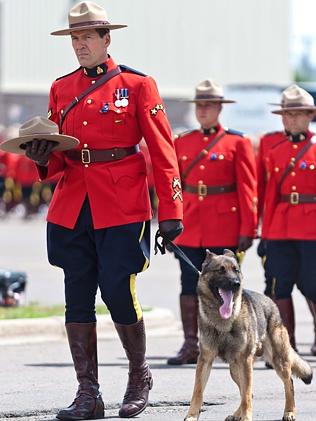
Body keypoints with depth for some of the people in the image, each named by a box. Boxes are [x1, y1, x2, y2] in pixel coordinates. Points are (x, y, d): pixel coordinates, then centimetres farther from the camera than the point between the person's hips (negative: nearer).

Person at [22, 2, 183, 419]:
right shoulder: (61, 89, 12)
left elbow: (163, 151, -2)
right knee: (78, 299, 1)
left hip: (123, 208, -4)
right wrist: (44, 158, -7)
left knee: (118, 292, -6)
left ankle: (140, 376, 17)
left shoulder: (137, 84, -1)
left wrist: (170, 212, -8)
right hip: (72, 208, 4)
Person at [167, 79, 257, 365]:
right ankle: (191, 346, 1)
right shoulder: (182, 143, 10)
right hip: (190, 228, 3)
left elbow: (248, 190, -2)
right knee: (190, 287, -1)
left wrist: (247, 231, -7)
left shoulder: (237, 143, 1)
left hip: (225, 228, -3)